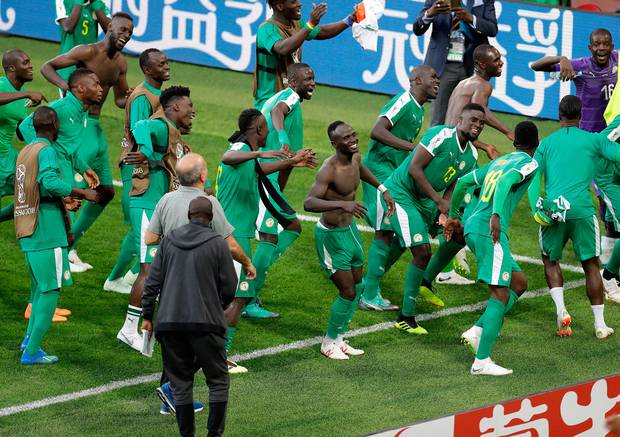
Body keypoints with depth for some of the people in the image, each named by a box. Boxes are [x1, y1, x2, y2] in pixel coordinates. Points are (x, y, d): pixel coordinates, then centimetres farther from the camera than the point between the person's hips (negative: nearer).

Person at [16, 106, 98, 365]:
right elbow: (50, 182, -27)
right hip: (47, 234, -8)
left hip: (27, 235, 8)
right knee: (50, 291, -3)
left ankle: (30, 340, 10)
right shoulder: (46, 150, -11)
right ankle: (31, 351, -4)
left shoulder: (24, 152, 15)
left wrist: (63, 200, 27)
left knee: (40, 289, 19)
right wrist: (83, 194, -19)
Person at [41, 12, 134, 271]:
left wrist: (130, 98, -2)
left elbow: (120, 99, 21)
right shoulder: (88, 52, -12)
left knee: (106, 191, 12)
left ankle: (70, 246, 20)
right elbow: (47, 67, -8)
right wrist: (64, 85, -26)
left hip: (96, 126, 9)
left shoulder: (121, 63, 10)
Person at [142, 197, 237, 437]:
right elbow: (229, 288, 0)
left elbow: (152, 280, 6)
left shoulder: (169, 240, 7)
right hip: (206, 322, -3)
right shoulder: (217, 244, -2)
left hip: (169, 322, 3)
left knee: (180, 382, 9)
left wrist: (147, 315, 12)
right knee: (218, 380, 7)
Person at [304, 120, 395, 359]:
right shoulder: (329, 170, -28)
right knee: (348, 292, -6)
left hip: (349, 229, 9)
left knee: (357, 287, 15)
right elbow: (309, 203, -41)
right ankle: (329, 342, 12)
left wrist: (382, 189, 21)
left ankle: (339, 339, 28)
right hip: (331, 235, -9)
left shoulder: (355, 158, -2)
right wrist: (342, 204, -52)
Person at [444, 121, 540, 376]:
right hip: (489, 230, -9)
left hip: (472, 226, 9)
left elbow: (463, 182, 28)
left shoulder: (498, 161, 24)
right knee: (500, 293, -9)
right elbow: (506, 181, -20)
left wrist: (454, 216, 38)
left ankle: (478, 331, 2)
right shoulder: (528, 163, 0)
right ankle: (482, 361, -15)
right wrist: (496, 215, -31)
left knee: (518, 282, 15)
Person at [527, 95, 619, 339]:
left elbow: (534, 178, 4)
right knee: (591, 264, 10)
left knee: (550, 260, 20)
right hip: (581, 209, -1)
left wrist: (536, 207, -3)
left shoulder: (546, 143, 14)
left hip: (552, 208, 2)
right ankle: (600, 323, 9)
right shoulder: (593, 140, 8)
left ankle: (561, 310, 0)